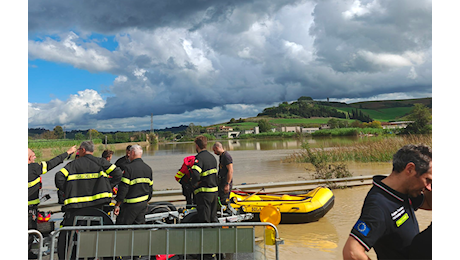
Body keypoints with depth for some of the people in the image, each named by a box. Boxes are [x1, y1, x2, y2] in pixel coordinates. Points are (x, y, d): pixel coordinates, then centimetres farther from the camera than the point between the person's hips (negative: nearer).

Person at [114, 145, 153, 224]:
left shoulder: (129, 168, -14)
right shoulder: (148, 168, 9)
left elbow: (123, 188, -16)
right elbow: (150, 188, 14)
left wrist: (117, 205, -10)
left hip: (131, 204, -7)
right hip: (144, 203, 7)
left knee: (121, 225, 0)